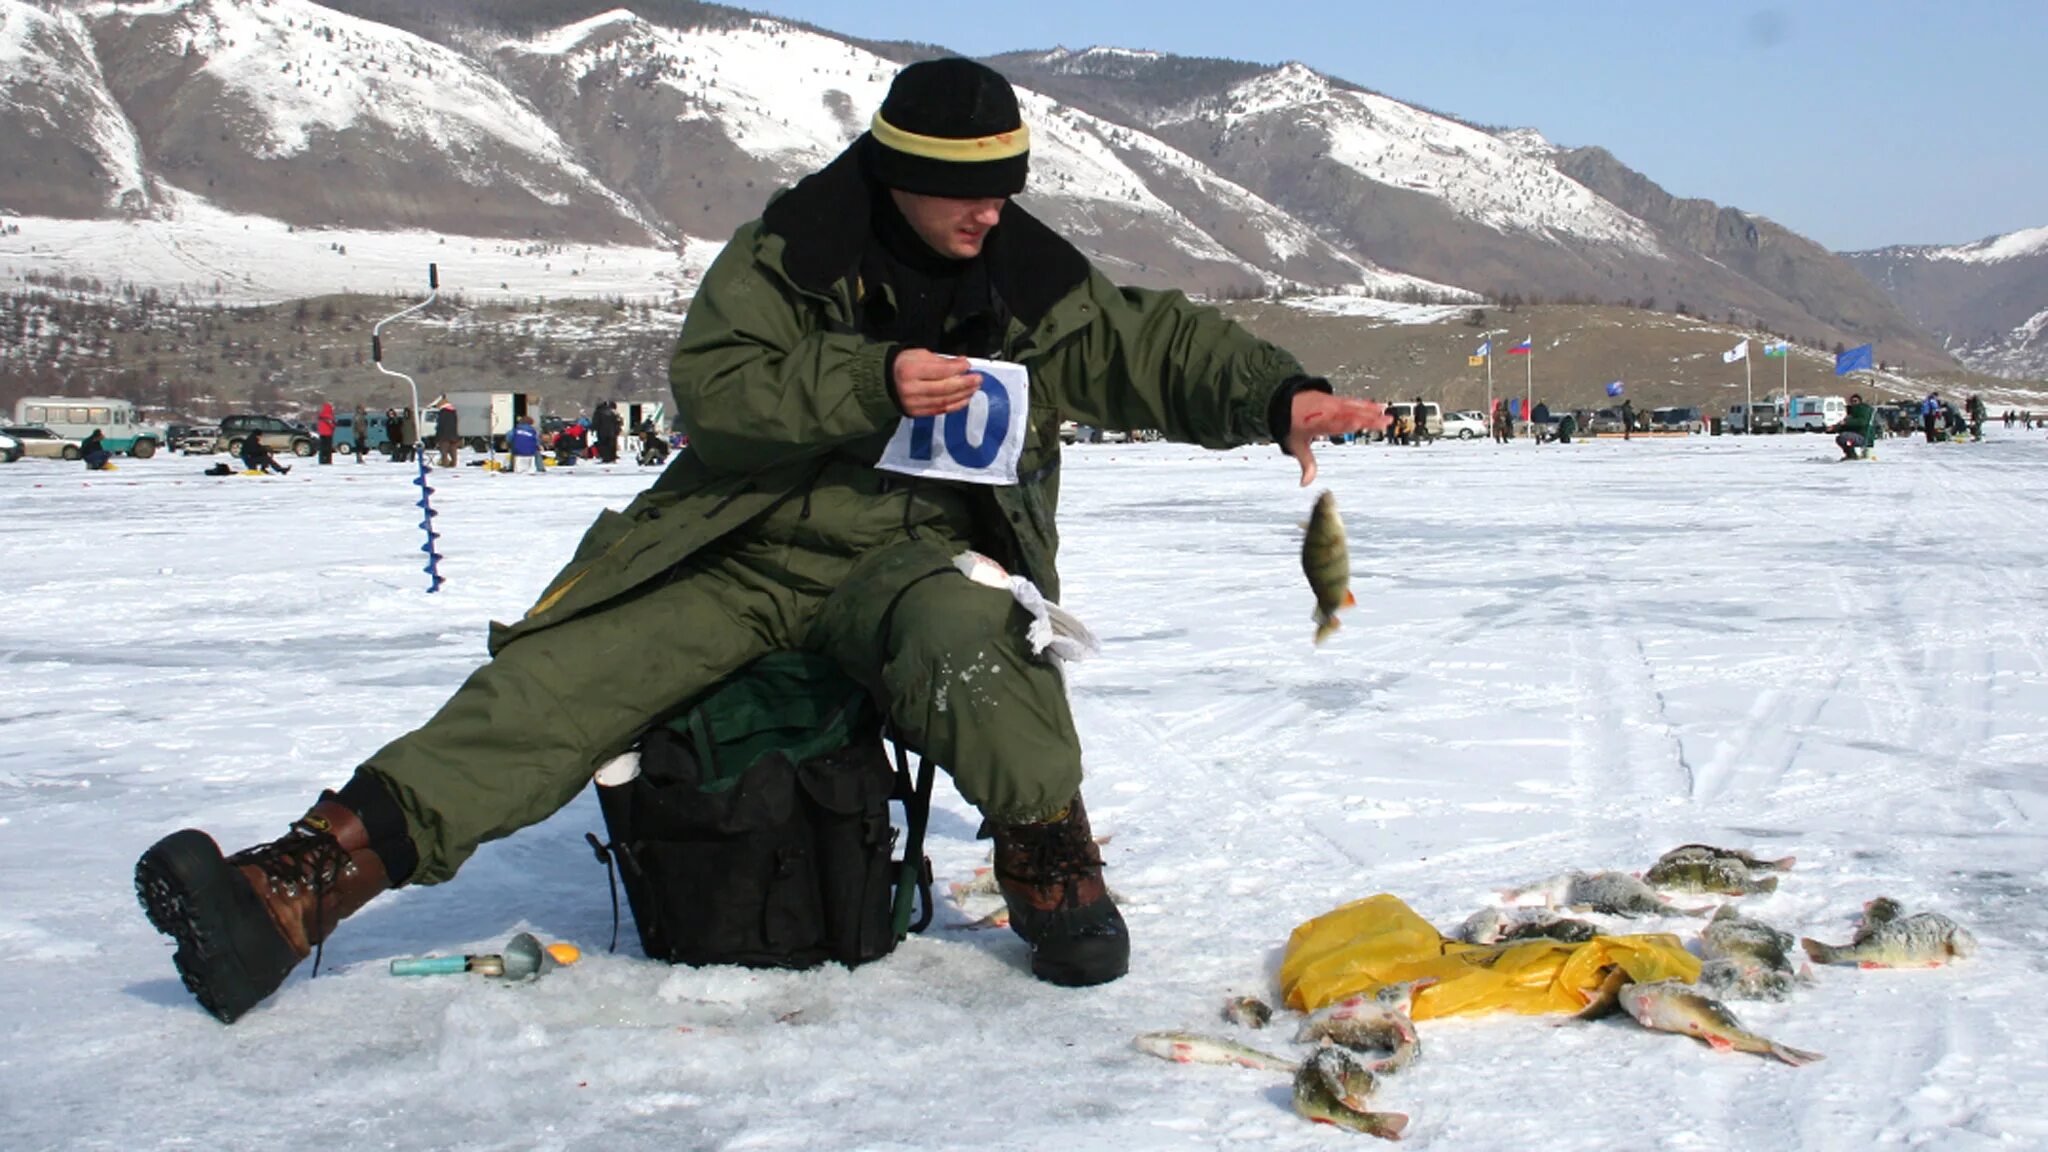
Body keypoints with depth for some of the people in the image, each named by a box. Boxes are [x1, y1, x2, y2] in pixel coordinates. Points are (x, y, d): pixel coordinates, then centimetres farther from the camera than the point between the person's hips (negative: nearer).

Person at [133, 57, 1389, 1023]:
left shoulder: (1038, 283, 6)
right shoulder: (790, 253, 1)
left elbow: (1167, 348, 10)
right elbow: (709, 383, -9)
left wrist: (1280, 396, -9)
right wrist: (872, 384, -22)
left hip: (917, 554, 0)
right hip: (747, 554, 0)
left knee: (966, 636, -40)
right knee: (556, 680, -19)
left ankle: (1057, 877, -26)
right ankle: (292, 892, -29)